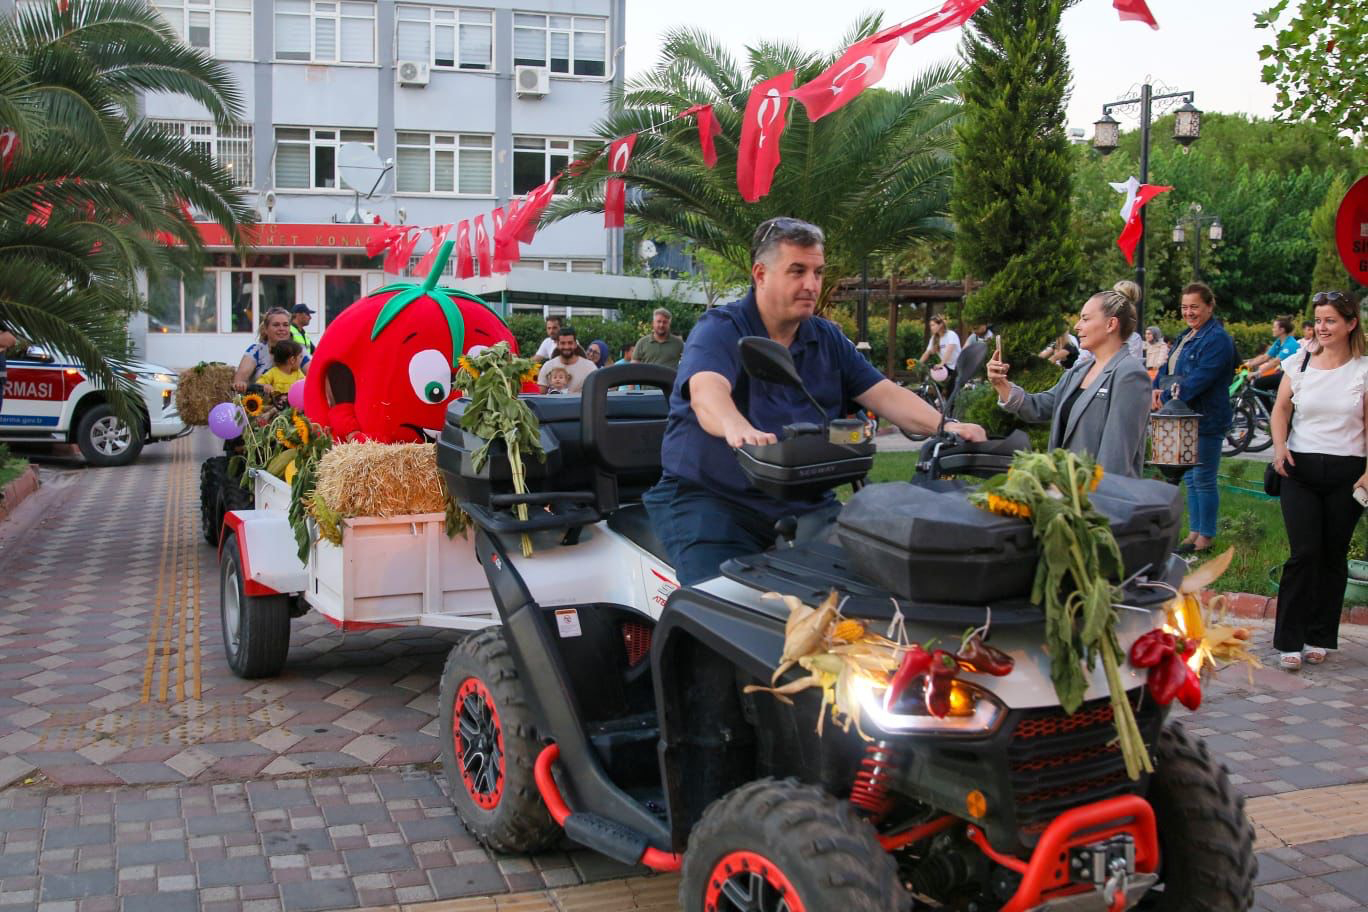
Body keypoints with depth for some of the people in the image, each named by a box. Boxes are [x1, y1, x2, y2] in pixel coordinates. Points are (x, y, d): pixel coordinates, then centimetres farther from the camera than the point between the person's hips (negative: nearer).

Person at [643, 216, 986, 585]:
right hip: (710, 499, -5)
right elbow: (707, 392, -29)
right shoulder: (719, 330, -8)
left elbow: (884, 394, 6)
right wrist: (737, 428, -52)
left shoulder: (828, 340, 14)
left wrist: (944, 426, -13)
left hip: (803, 505, 6)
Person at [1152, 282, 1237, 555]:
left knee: (1203, 480, -2)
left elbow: (1199, 379, -23)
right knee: (1191, 478, 15)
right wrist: (1156, 390, -8)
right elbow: (1167, 368, 12)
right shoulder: (1185, 336, 16)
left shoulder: (1217, 339, -14)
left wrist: (1167, 397, -20)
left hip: (1206, 421, -9)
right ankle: (1194, 532, 24)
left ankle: (1205, 538, 7)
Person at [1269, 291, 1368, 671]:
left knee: (1333, 556, 7)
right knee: (1304, 553, -9)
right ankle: (1289, 641, -3)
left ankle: (1319, 638, 19)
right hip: (1301, 469, 0)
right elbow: (1281, 408, 8)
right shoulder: (1298, 365, 5)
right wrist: (1280, 445, -10)